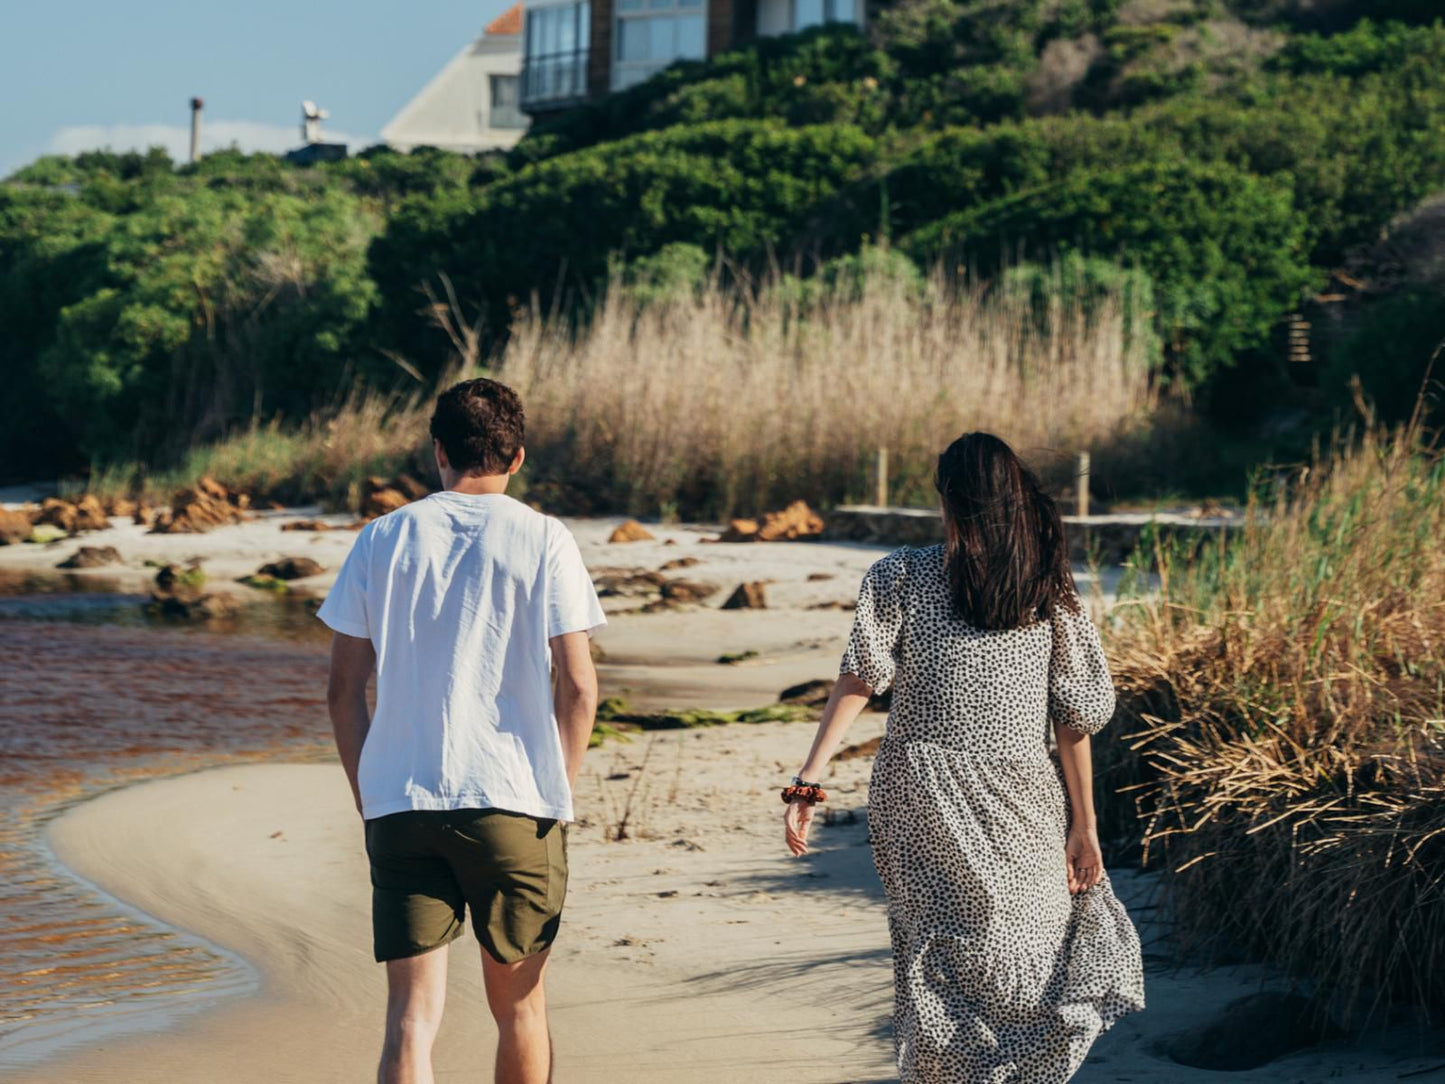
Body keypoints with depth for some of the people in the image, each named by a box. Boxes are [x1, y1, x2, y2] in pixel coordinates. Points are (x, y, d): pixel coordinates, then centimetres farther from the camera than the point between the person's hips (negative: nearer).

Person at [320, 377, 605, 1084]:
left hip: (399, 806, 1)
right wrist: (560, 794, 8)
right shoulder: (543, 542, 0)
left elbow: (344, 691, 5)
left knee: (411, 1015, -2)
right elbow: (578, 687, -4)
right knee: (519, 1007, 15)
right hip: (517, 806, -1)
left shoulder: (383, 539, 5)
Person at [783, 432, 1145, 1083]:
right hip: (1018, 806, 0)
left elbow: (857, 681, -11)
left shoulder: (901, 578, -2)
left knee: (938, 960, 9)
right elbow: (1075, 717, 2)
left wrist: (808, 782, -13)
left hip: (918, 795, 0)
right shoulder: (1049, 590, 2)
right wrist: (1084, 822, 7)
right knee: (1030, 957, 12)